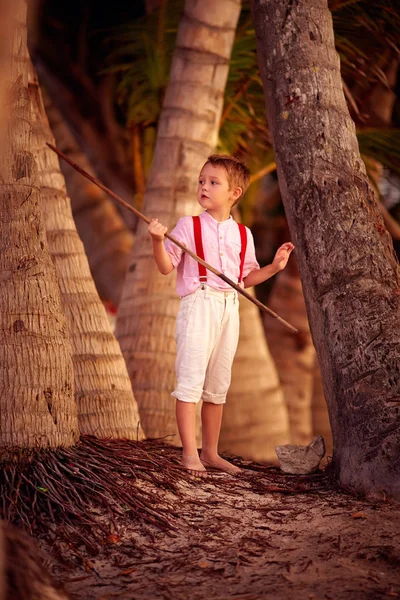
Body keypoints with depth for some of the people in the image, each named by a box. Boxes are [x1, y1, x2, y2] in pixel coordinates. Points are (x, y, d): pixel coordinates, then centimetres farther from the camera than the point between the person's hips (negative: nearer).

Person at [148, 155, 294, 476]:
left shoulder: (243, 234, 13)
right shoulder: (188, 226, 2)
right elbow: (167, 267, -1)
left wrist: (274, 267, 7)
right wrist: (158, 241, -18)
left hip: (230, 308, 4)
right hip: (198, 304, -4)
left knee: (218, 385, 9)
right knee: (191, 377, -11)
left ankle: (210, 452, 16)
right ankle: (190, 453, -8)